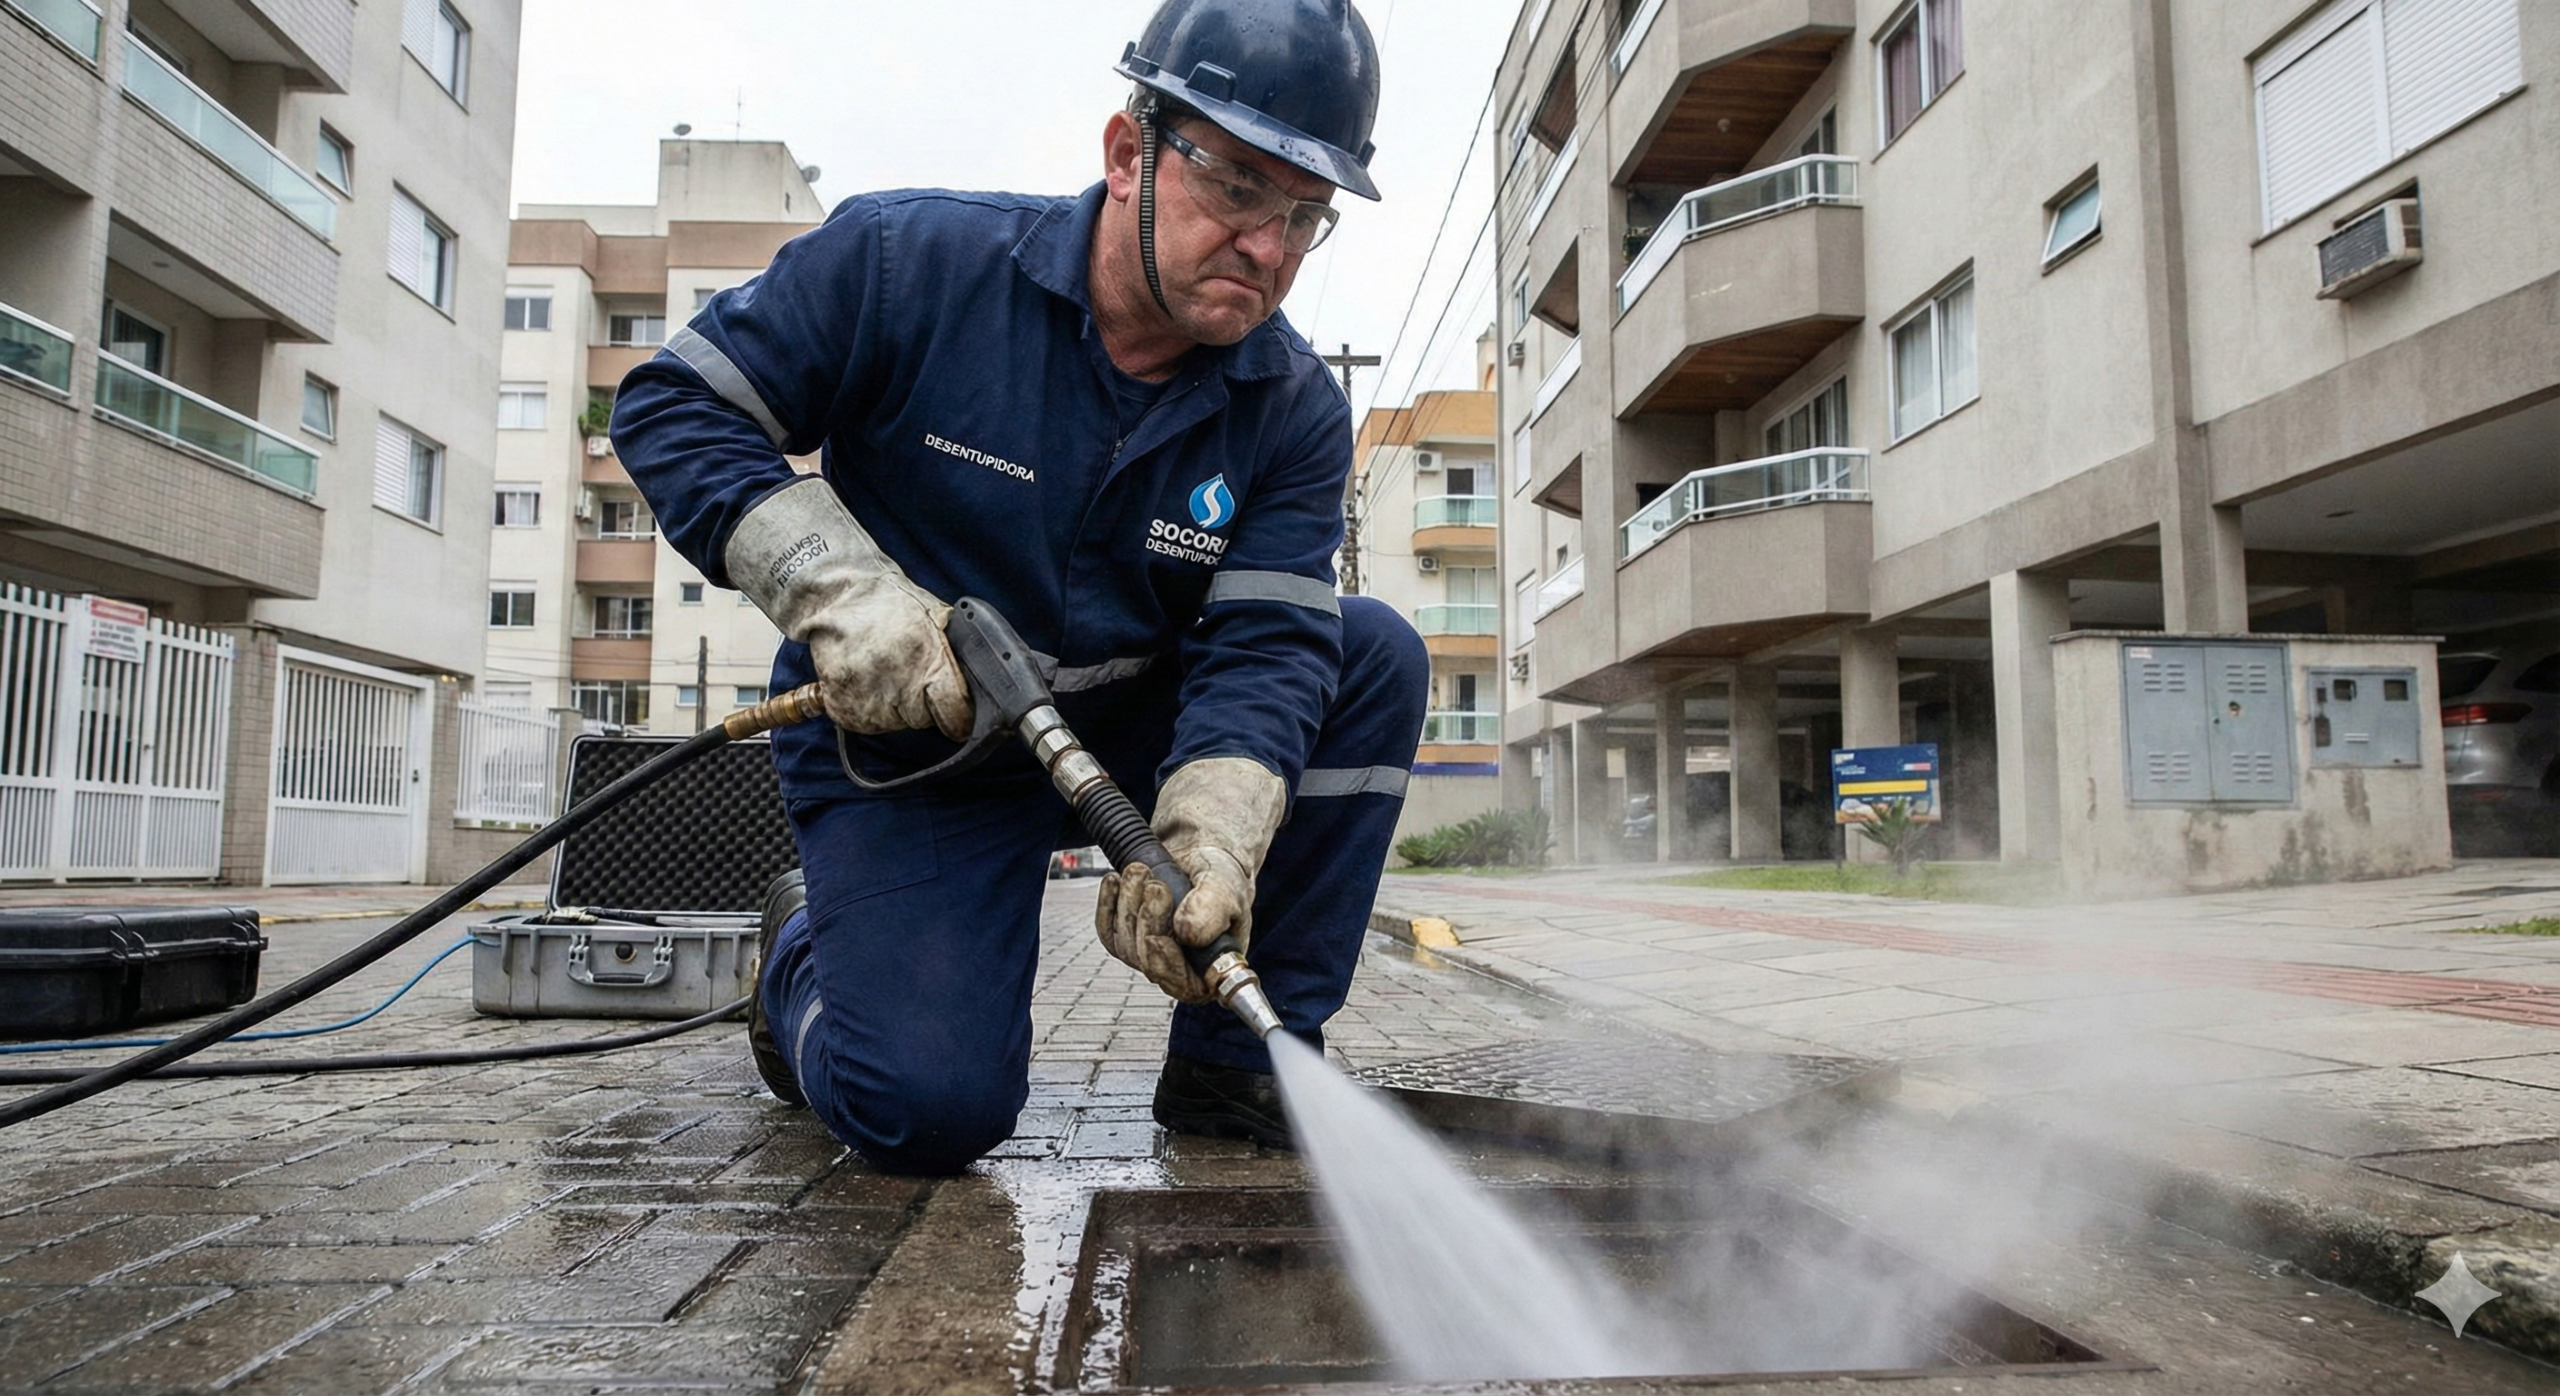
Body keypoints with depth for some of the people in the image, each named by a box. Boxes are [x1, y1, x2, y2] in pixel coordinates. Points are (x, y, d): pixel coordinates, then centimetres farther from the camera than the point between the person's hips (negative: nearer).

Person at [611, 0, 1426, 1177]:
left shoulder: (1293, 413, -9)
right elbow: (671, 406, -12)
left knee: (1374, 657, -17)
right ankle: (804, 959, 18)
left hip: (1120, 733, 4)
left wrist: (1211, 845, -37)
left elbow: (1261, 650, -18)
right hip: (902, 746, -3)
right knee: (932, 1109, -20)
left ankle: (1242, 1061, -9)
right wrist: (837, 589, -27)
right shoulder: (910, 259, -17)